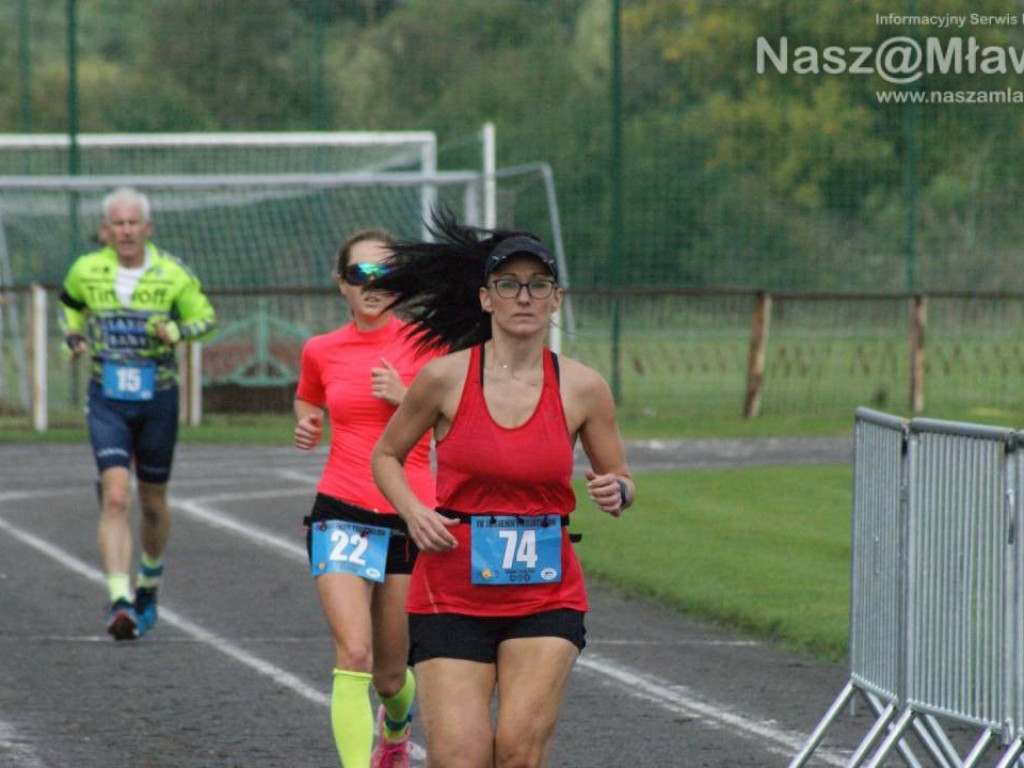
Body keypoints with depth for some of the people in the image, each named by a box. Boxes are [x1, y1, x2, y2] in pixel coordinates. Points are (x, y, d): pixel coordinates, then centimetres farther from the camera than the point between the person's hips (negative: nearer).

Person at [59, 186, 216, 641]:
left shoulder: (172, 275, -5)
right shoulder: (85, 272, -1)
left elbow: (206, 318, 4)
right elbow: (69, 305, 21)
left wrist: (176, 331, -16)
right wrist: (74, 339, 3)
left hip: (158, 398, 1)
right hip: (107, 401, -1)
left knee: (152, 502, 13)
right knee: (115, 497, -17)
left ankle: (148, 587, 39)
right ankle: (120, 603, -24)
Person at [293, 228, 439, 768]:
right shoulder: (321, 351, 5)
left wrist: (405, 396, -16)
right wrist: (306, 426, 3)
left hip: (410, 519, 0)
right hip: (342, 514, 1)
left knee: (390, 673, 11)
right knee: (353, 655, -18)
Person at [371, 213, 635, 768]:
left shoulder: (582, 388, -1)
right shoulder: (444, 378, -5)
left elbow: (620, 482, 11)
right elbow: (386, 456, 9)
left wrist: (616, 492, -13)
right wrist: (413, 511, -10)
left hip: (547, 596, 1)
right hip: (451, 594, -1)